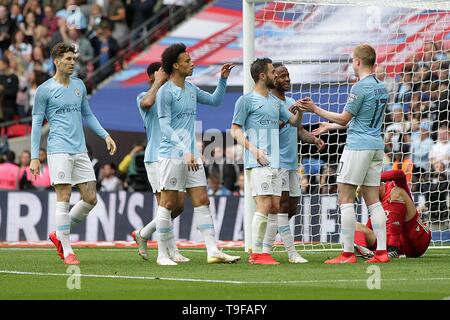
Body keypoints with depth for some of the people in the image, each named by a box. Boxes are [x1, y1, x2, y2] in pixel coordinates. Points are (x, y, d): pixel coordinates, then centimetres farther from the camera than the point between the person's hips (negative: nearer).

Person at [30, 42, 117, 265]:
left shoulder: (79, 86, 14)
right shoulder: (44, 90, -2)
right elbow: (36, 124, -1)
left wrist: (105, 135, 13)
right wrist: (34, 157, -5)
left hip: (80, 151, 6)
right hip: (59, 150, -6)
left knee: (90, 199, 1)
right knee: (64, 198, -8)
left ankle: (59, 234, 20)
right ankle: (67, 251, -2)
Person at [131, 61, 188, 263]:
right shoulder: (144, 97, -2)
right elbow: (147, 102, -29)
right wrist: (159, 82, -17)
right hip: (155, 159, -7)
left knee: (179, 205, 5)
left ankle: (143, 234, 21)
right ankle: (172, 252, -3)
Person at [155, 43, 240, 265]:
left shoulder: (191, 89, 14)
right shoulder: (165, 92, -10)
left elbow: (215, 100, 29)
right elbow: (165, 126, -15)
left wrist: (223, 79, 14)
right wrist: (185, 151, -24)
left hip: (191, 154, 8)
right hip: (172, 154, -8)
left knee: (202, 202, 2)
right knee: (168, 203, -3)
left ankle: (213, 251, -1)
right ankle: (162, 254, 4)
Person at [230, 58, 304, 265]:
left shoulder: (276, 102, 20)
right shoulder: (246, 100, -1)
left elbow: (294, 122, 26)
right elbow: (235, 130, -2)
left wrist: (299, 111, 3)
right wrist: (253, 149, -15)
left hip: (275, 162, 8)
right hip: (258, 162, -8)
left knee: (275, 207, 4)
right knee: (264, 205, -13)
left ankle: (266, 251, 8)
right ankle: (256, 253, -11)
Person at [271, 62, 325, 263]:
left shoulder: (291, 102, 19)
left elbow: (300, 131, 22)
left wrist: (314, 139, 3)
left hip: (292, 162, 9)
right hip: (277, 162, -9)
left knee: (292, 208, 9)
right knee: (283, 204, -13)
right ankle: (291, 252, -17)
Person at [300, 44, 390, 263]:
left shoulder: (360, 88, -13)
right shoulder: (381, 88, 14)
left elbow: (344, 119, -9)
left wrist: (315, 110, 0)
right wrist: (331, 126, 28)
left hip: (357, 146, -8)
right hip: (376, 146, 8)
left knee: (345, 198, -4)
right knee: (372, 199, 9)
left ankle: (348, 253, -7)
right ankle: (381, 251, 3)